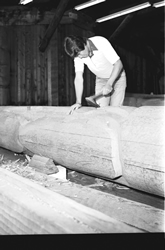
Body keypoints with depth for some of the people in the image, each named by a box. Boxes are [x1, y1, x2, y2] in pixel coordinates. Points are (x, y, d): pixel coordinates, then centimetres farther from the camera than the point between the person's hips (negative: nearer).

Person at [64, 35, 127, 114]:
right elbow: (78, 78, -19)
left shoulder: (101, 43, -30)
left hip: (117, 77, -4)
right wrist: (78, 102, -27)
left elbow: (118, 64, -26)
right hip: (100, 79, 4)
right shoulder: (78, 54, -17)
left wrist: (109, 84, -34)